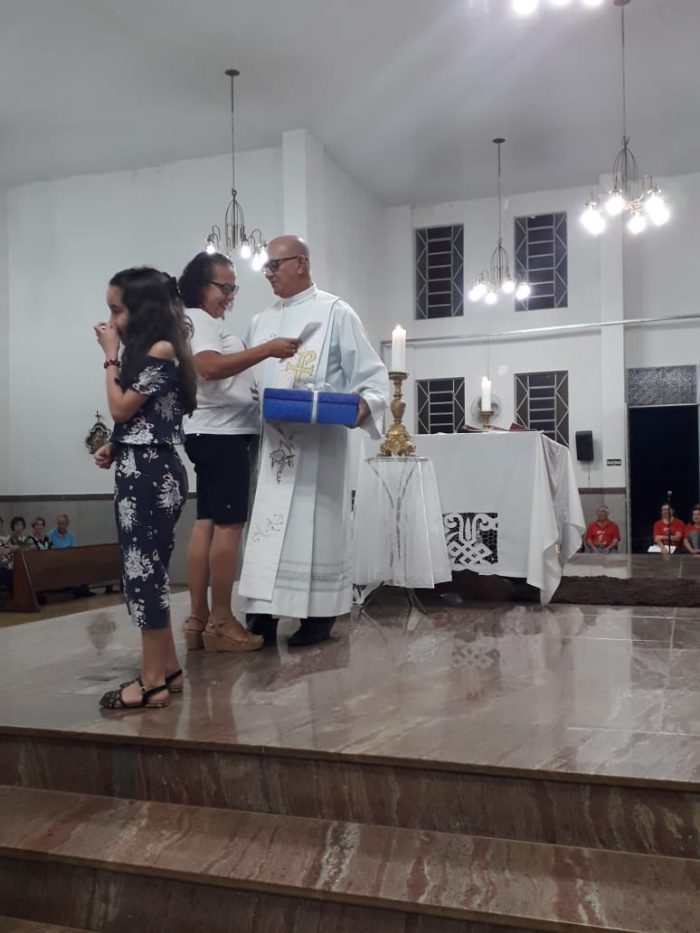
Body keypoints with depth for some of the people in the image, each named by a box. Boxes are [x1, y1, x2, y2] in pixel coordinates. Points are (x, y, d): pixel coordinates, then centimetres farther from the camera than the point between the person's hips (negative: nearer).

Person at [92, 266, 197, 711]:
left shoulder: (161, 350, -13)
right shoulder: (145, 351, 16)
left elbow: (121, 408, -14)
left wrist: (111, 356, -6)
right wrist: (114, 447, 3)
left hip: (151, 472, -10)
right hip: (139, 470, 10)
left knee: (144, 570, -4)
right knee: (149, 570, 14)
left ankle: (153, 681, 6)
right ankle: (167, 668, 24)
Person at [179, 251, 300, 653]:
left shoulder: (213, 323, 23)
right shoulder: (197, 319, -8)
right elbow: (211, 366, -26)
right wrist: (267, 350, -28)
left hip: (221, 432, 10)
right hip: (219, 433, -10)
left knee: (208, 523, 6)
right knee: (229, 524, -9)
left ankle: (198, 620, 9)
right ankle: (220, 622, -5)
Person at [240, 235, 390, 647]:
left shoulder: (335, 312, -2)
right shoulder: (262, 321, 17)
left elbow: (373, 374, -6)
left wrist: (363, 405, -24)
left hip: (318, 441, -5)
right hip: (271, 439, 6)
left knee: (314, 525, 0)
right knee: (267, 524, 4)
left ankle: (320, 615, 11)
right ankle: (263, 613, 10)